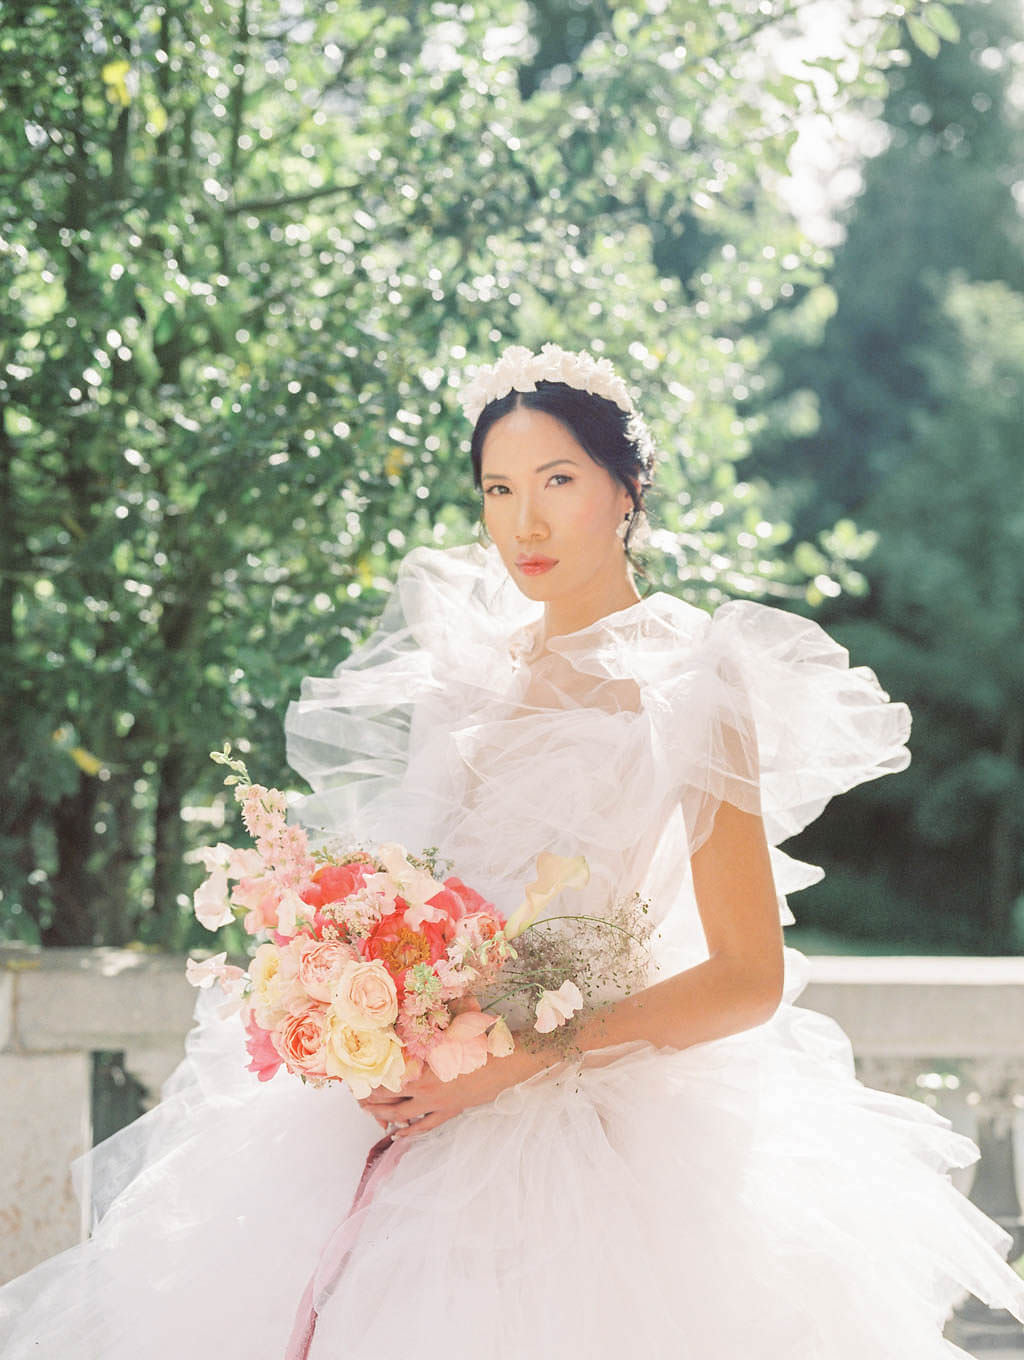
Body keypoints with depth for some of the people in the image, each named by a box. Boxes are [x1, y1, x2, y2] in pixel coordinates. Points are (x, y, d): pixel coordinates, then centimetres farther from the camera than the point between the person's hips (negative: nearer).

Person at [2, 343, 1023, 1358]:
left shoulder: (688, 685, -6)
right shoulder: (475, 658, 11)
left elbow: (749, 979, -11)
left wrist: (522, 1060, -18)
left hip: (586, 1116, -5)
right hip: (416, 1102, 5)